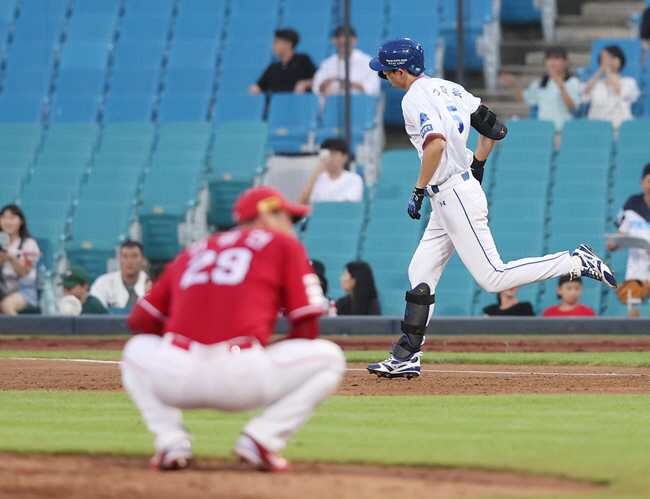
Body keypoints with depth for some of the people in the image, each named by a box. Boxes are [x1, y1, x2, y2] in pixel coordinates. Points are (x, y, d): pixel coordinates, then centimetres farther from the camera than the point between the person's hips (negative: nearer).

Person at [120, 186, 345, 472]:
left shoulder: (193, 252, 27)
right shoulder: (284, 244, 17)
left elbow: (139, 320, 26)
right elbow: (306, 329, 10)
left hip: (174, 382, 4)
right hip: (241, 379, -4)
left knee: (137, 349, 37)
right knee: (329, 357, 18)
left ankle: (171, 440, 13)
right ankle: (261, 439, 1)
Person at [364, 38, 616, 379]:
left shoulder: (415, 98, -13)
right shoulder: (447, 88, 15)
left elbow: (436, 143, -29)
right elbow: (494, 129, 18)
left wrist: (418, 190, -19)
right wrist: (476, 166, 24)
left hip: (455, 195, -10)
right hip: (448, 201, 10)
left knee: (493, 278, -11)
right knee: (420, 274, 10)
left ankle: (577, 262, -9)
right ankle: (406, 358, 10)